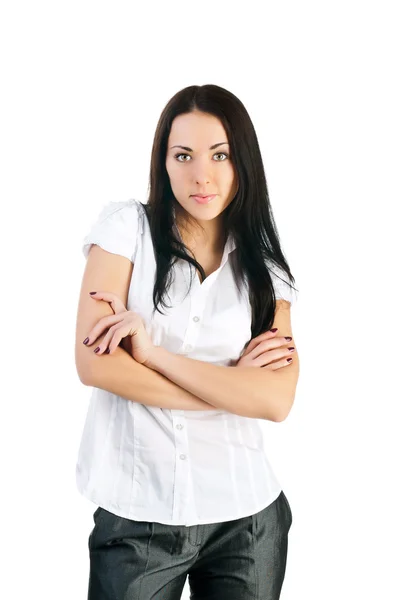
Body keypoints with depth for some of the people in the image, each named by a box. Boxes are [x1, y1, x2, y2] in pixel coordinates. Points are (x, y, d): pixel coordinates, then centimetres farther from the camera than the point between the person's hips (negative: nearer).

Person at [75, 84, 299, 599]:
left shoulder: (265, 271, 2)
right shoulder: (127, 225, -3)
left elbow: (277, 400, -12)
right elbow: (93, 363, -14)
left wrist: (152, 351, -18)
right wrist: (231, 384, -11)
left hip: (245, 518, 3)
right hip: (135, 516, -2)